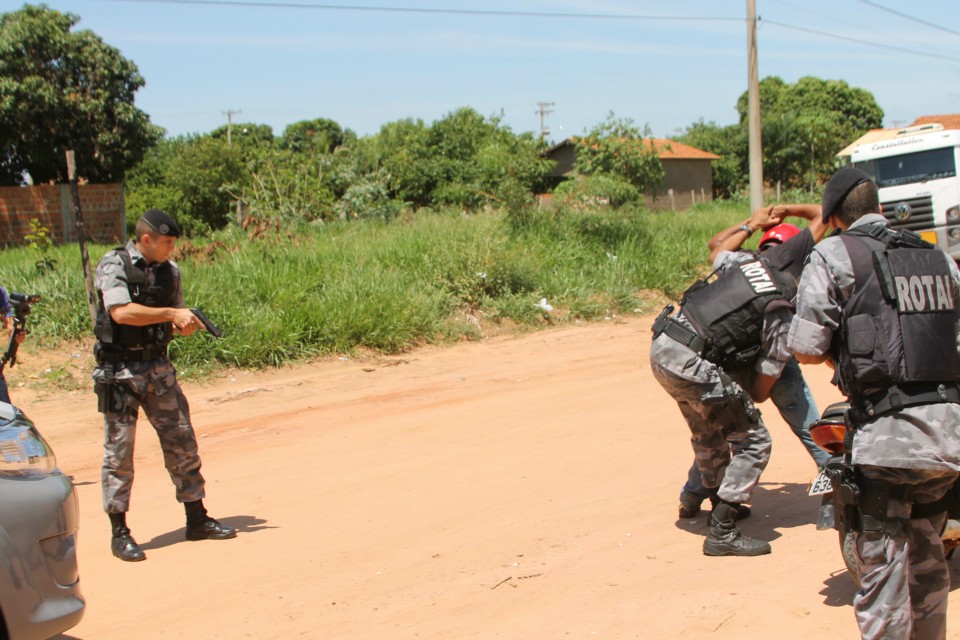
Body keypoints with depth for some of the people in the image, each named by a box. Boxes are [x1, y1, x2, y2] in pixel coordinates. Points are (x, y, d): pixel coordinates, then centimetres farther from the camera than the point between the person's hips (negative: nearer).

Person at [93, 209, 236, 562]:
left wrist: (184, 323, -6)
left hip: (159, 366, 6)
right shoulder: (113, 265, -10)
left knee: (182, 441, 8)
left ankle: (197, 519, 20)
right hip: (121, 370, -5)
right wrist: (172, 314, -22)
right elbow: (121, 312, -24)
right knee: (119, 450, 0)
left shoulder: (169, 270, 7)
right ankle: (119, 533, 10)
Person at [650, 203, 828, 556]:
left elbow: (717, 249, 35)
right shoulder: (782, 318, -6)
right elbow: (760, 392, 1)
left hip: (661, 346, 8)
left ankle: (721, 503, 48)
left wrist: (752, 223, 44)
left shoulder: (746, 262, 9)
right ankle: (722, 533, 3)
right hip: (693, 365, -8)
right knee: (753, 441, 3)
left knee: (708, 431, 28)